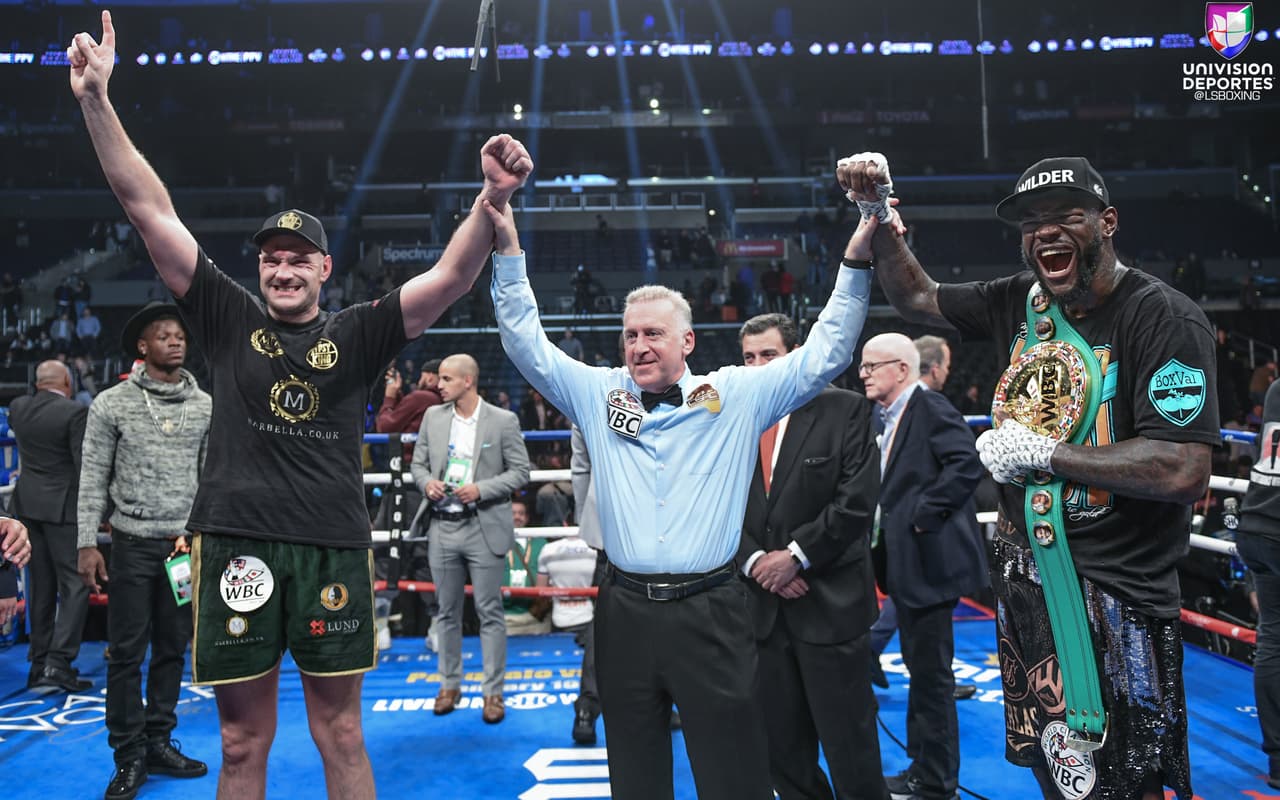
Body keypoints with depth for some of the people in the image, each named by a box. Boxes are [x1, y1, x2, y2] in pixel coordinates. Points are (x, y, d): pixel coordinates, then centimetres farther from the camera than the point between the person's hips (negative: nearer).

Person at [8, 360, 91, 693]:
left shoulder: (18, 407, 4)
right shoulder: (75, 412, -14)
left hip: (28, 505, 7)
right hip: (63, 507, -7)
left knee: (41, 587, 14)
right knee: (75, 585, -2)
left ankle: (39, 665, 19)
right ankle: (58, 663, -8)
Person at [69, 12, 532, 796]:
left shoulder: (357, 335, 4)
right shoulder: (229, 317, 7)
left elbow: (450, 277, -7)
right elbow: (150, 210, 4)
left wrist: (493, 200, -23)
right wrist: (97, 99, -1)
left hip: (332, 548, 0)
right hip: (238, 542, 1)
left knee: (342, 737, 10)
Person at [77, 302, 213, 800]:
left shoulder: (205, 405, 5)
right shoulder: (112, 403, -2)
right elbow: (93, 478, -1)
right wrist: (87, 543, -5)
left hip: (186, 542, 3)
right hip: (133, 543, -3)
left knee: (173, 648, 10)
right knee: (127, 652, 2)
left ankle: (158, 744, 23)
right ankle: (129, 757, 14)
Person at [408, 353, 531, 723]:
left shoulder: (503, 421, -5)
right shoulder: (433, 417, 7)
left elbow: (520, 472, -4)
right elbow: (418, 463, 14)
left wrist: (481, 489, -17)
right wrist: (426, 482, -8)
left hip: (483, 529, -4)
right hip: (442, 527, 4)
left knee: (489, 613, 2)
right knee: (447, 611, 13)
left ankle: (493, 691, 12)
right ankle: (450, 684, 27)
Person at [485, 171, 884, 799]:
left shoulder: (737, 395, 2)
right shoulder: (597, 394, 8)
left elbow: (824, 355, 1)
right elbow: (526, 344, 6)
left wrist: (856, 263, -7)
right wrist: (508, 248, 0)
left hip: (710, 612, -2)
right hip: (625, 612, 2)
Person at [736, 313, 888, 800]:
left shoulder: (845, 410, -2)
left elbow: (857, 500, -10)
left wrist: (796, 555, -13)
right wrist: (754, 560, -9)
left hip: (830, 602, -4)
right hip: (762, 605, 4)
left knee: (849, 742, 6)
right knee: (781, 747, 13)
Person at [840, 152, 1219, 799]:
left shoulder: (1165, 319, -15)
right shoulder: (1019, 302, 3)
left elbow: (1184, 473, -24)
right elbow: (915, 297, 16)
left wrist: (1041, 452, -19)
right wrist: (879, 216, 3)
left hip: (1113, 591, -6)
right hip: (1021, 571, 6)